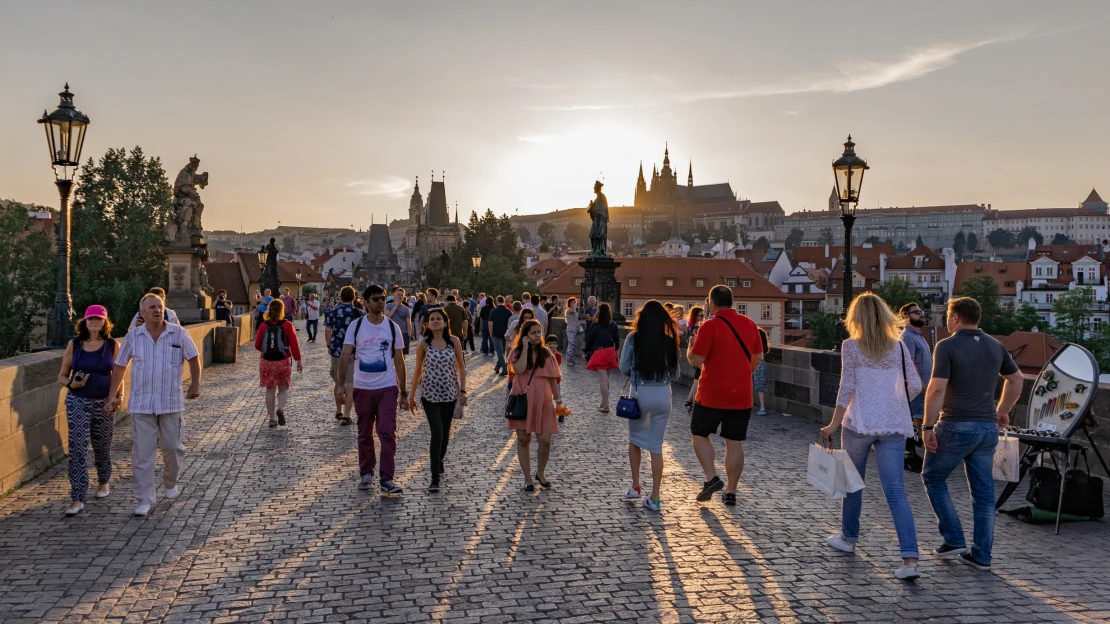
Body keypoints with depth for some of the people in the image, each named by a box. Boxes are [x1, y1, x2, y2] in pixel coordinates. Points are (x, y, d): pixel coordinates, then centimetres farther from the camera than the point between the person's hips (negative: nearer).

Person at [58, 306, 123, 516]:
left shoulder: (113, 345, 0)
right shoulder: (74, 345, 1)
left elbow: (118, 375, 5)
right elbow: (62, 376, 6)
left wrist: (119, 396, -10)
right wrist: (71, 383, -15)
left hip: (103, 403, 1)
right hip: (78, 402, 0)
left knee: (102, 446, 13)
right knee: (77, 449, -7)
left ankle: (103, 481, 40)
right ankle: (78, 499, -5)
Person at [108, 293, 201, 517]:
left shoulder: (179, 334, -3)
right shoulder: (133, 336, 0)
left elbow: (194, 358, 8)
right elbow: (119, 366, 8)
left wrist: (195, 385, 3)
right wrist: (113, 395, 6)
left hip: (171, 403, 0)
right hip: (141, 404, 0)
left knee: (172, 447, 9)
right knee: (142, 452, -1)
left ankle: (170, 483, 36)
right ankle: (144, 500, 6)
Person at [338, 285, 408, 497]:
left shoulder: (392, 327, 1)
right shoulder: (356, 326, 0)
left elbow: (399, 361, 5)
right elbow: (345, 356, -2)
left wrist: (403, 392, 4)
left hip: (388, 388, -1)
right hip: (362, 388, 1)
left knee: (388, 433, -8)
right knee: (364, 434, 12)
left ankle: (386, 480, -6)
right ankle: (366, 473, 27)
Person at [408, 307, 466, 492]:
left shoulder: (454, 341, -1)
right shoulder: (423, 344, -3)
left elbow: (461, 367, 6)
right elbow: (418, 371, 4)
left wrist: (463, 390, 0)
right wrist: (411, 395, 7)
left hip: (449, 393, 2)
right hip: (430, 394, -2)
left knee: (445, 433, 13)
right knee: (437, 433, -12)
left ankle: (439, 461, 40)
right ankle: (435, 478, -8)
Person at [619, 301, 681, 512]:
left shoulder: (633, 339, -6)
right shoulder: (669, 341, -1)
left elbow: (624, 368, -3)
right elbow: (675, 374, 5)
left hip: (640, 393, -1)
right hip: (663, 394, 1)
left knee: (635, 439, 22)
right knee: (656, 446, 8)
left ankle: (635, 487, 22)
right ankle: (654, 497, 7)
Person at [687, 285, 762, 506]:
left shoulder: (710, 326, -13)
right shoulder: (749, 324, 5)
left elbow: (696, 360, -16)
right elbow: (758, 357, 12)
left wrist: (690, 347, 4)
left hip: (712, 394, -4)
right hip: (741, 396, 5)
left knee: (699, 434, 13)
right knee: (734, 442, 9)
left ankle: (711, 478, 0)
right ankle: (731, 492, 14)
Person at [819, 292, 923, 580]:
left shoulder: (851, 346, -4)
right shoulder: (898, 346, 5)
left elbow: (847, 389, -7)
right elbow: (915, 386, 5)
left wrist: (834, 424, -1)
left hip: (860, 424, -2)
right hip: (894, 426, 3)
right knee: (895, 491, -1)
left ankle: (849, 538, 34)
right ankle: (910, 559, -9)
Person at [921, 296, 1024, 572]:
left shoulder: (947, 346, -12)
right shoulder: (995, 346, 8)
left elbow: (937, 388, -20)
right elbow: (1017, 378, 21)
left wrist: (927, 426, -14)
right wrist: (1002, 410, 31)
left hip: (956, 426, -6)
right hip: (988, 427, 6)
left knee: (933, 477, 13)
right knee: (983, 490, 11)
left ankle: (954, 539, 10)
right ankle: (981, 554, 14)